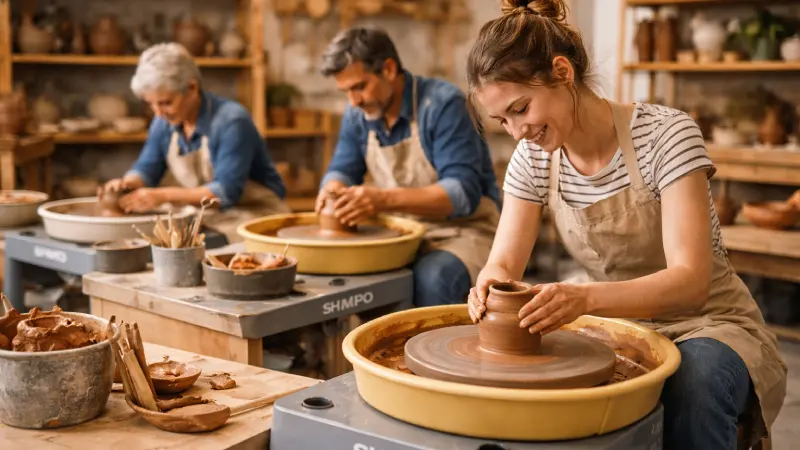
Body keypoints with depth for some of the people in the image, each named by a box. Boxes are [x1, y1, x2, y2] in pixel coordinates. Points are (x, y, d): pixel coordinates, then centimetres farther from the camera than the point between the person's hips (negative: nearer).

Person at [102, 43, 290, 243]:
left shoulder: (232, 121, -21)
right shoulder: (165, 121, 1)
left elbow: (226, 191, -26)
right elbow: (146, 168, 5)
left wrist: (164, 196, -34)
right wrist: (126, 183, -20)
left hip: (253, 214, -7)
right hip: (203, 217, 7)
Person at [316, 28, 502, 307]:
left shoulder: (442, 103, -18)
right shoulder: (358, 114, 3)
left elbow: (463, 192, -25)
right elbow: (342, 170, 9)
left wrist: (385, 199, -37)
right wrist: (333, 189, -17)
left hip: (461, 229, -6)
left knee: (429, 278, -36)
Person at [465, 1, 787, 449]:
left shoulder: (666, 134, -20)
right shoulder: (533, 159, -4)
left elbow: (689, 281, -27)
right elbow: (504, 262, -4)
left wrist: (586, 297, -44)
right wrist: (491, 283, -29)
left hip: (704, 324, -4)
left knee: (692, 378, -37)